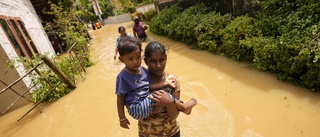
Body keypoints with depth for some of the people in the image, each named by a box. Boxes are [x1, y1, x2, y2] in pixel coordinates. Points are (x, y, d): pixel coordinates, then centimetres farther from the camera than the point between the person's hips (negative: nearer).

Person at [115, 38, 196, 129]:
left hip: (146, 103, 7)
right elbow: (120, 99, -9)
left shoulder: (143, 70, 3)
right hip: (136, 110, -7)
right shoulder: (123, 77, -15)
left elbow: (149, 86, 8)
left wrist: (165, 84, 0)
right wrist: (122, 118, -6)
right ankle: (183, 107, -2)